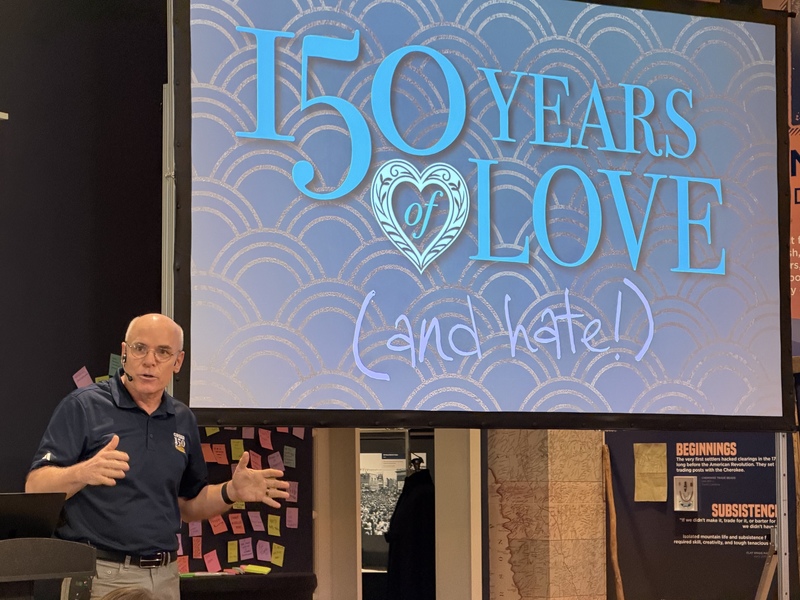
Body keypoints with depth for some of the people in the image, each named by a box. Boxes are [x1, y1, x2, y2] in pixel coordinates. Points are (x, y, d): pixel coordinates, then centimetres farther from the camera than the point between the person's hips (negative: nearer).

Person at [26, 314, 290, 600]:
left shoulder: (183, 420, 11)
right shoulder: (83, 406, -6)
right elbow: (36, 487, -12)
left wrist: (231, 492, 0)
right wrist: (82, 473, -31)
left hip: (165, 576, 5)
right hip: (99, 575, -5)